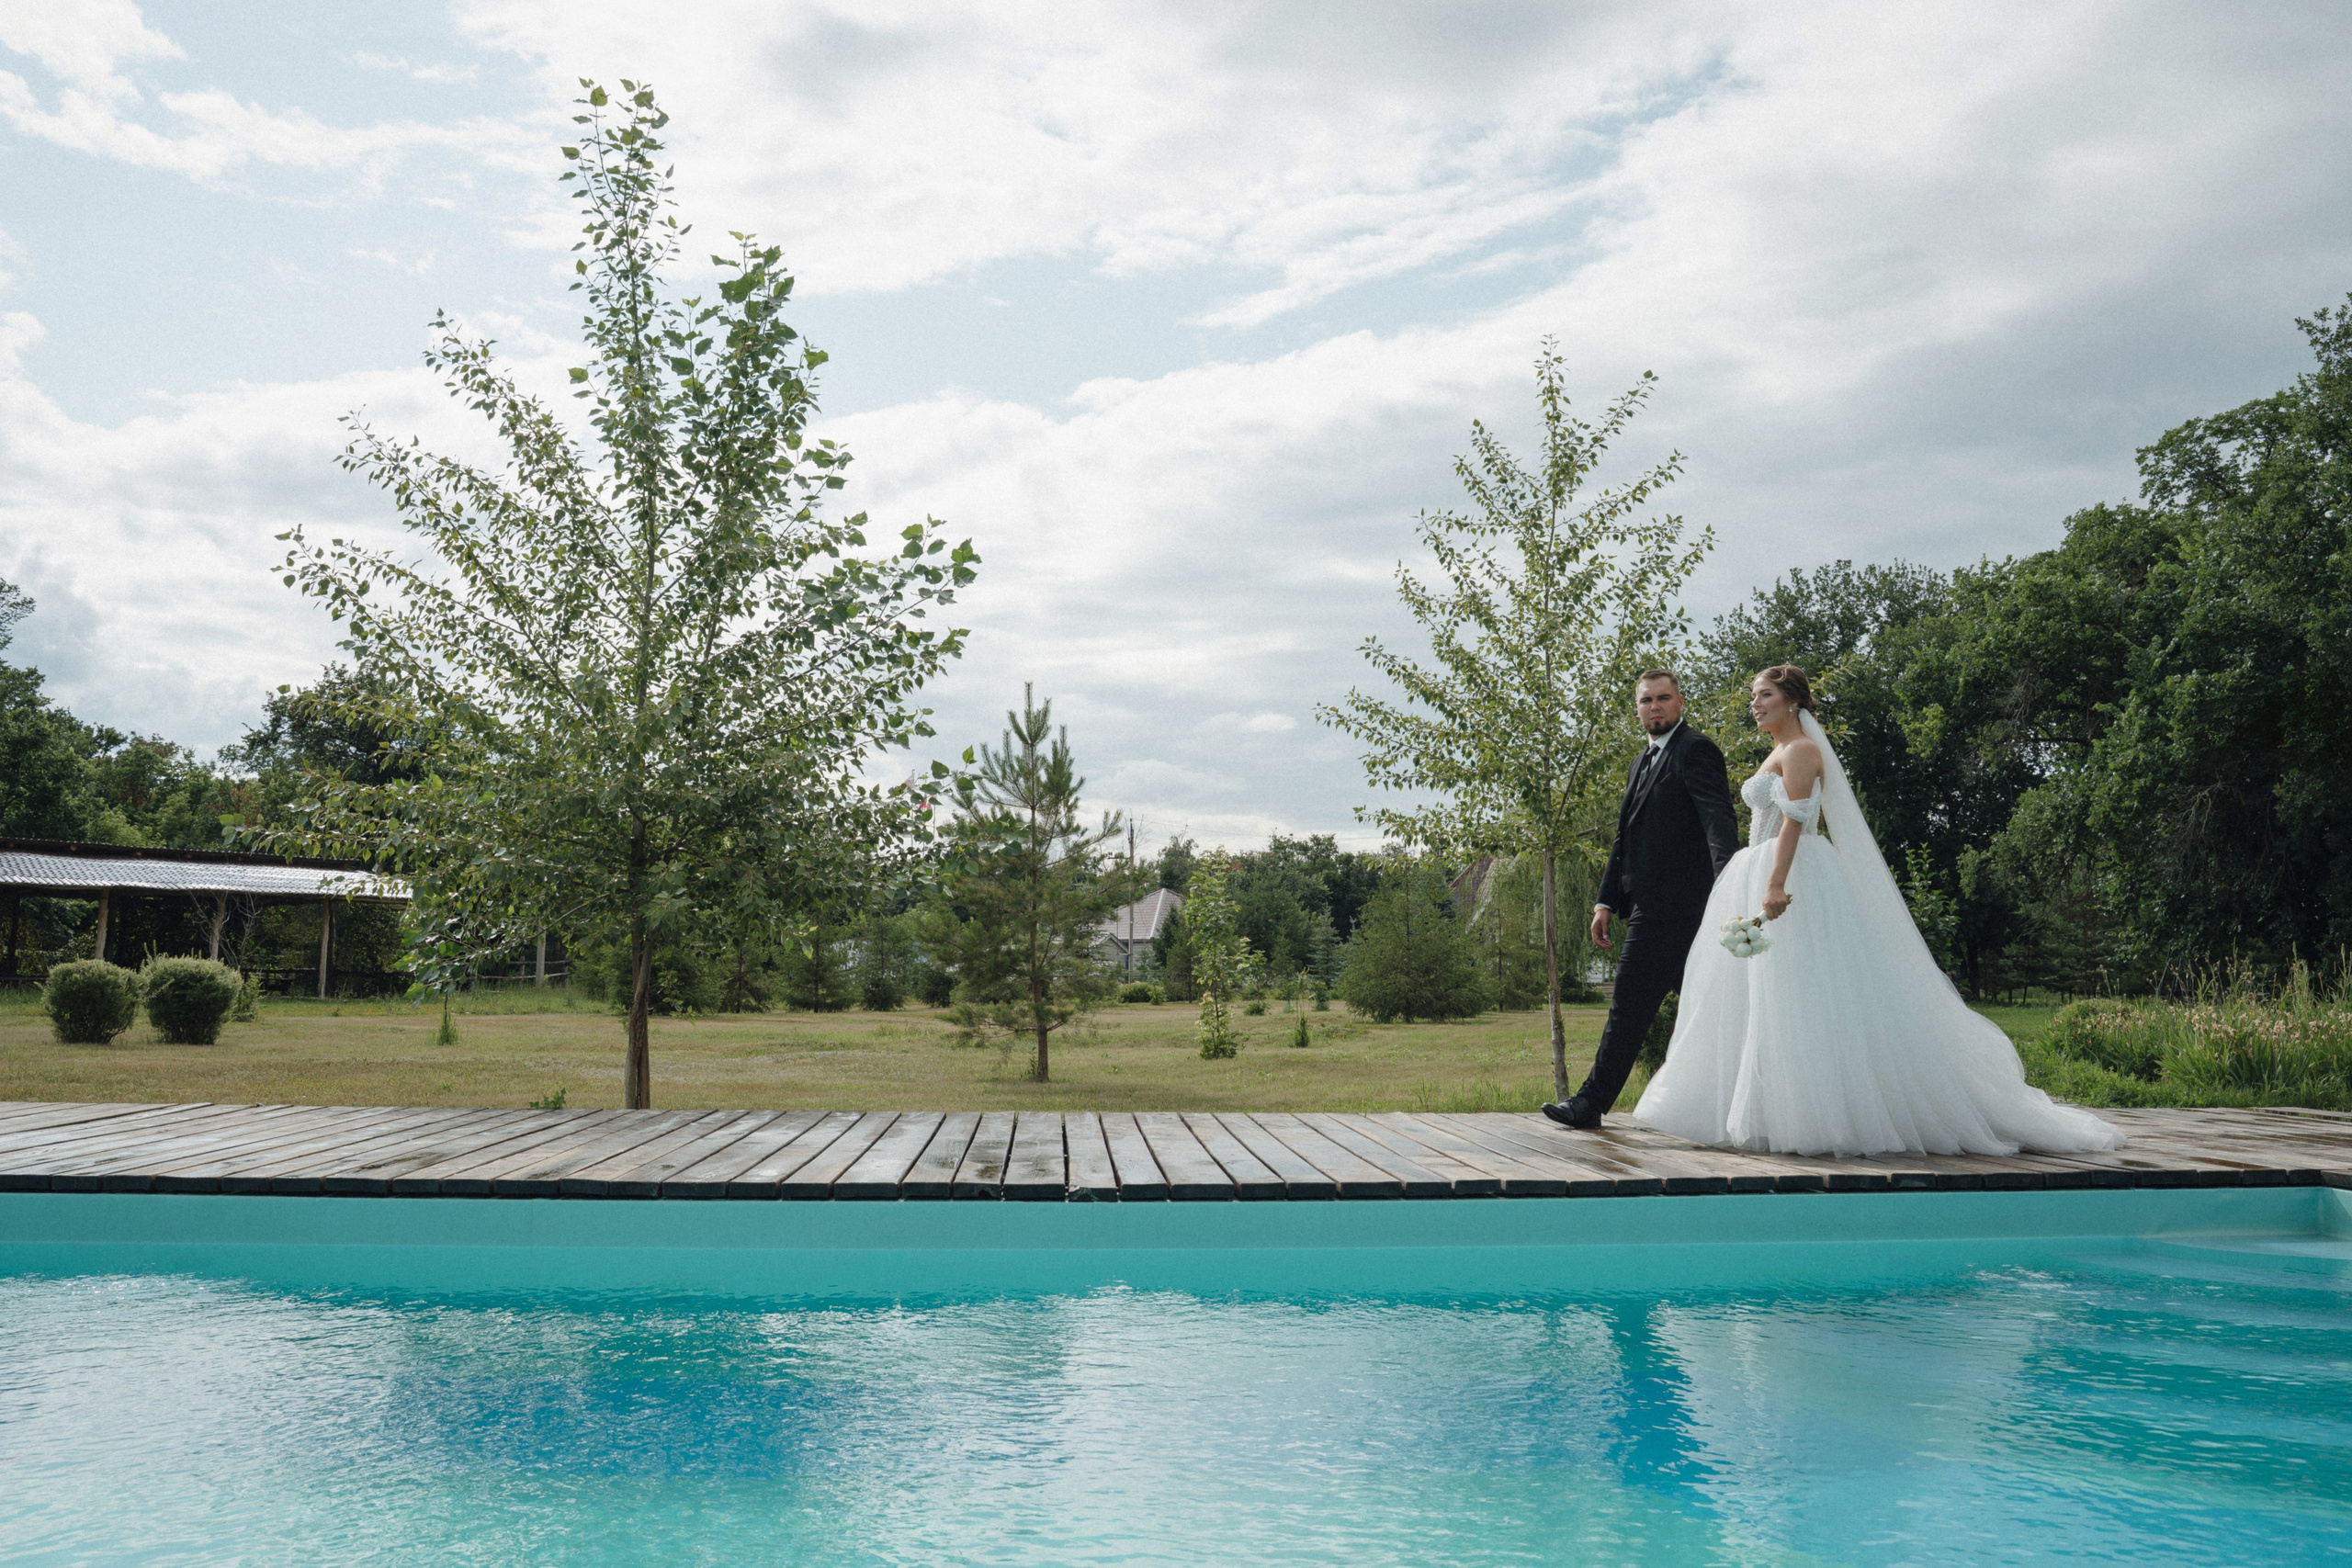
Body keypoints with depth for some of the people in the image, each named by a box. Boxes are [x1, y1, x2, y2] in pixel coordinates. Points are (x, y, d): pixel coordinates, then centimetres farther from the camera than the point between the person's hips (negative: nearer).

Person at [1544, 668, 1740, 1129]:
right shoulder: (1641, 763, 22)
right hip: (1650, 904, 9)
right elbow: (1625, 839, 24)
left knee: (1631, 1003, -5)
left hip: (1667, 903, -9)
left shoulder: (1696, 749, -7)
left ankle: (1592, 1102, 2)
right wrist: (1606, 901, 18)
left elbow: (1718, 816, -21)